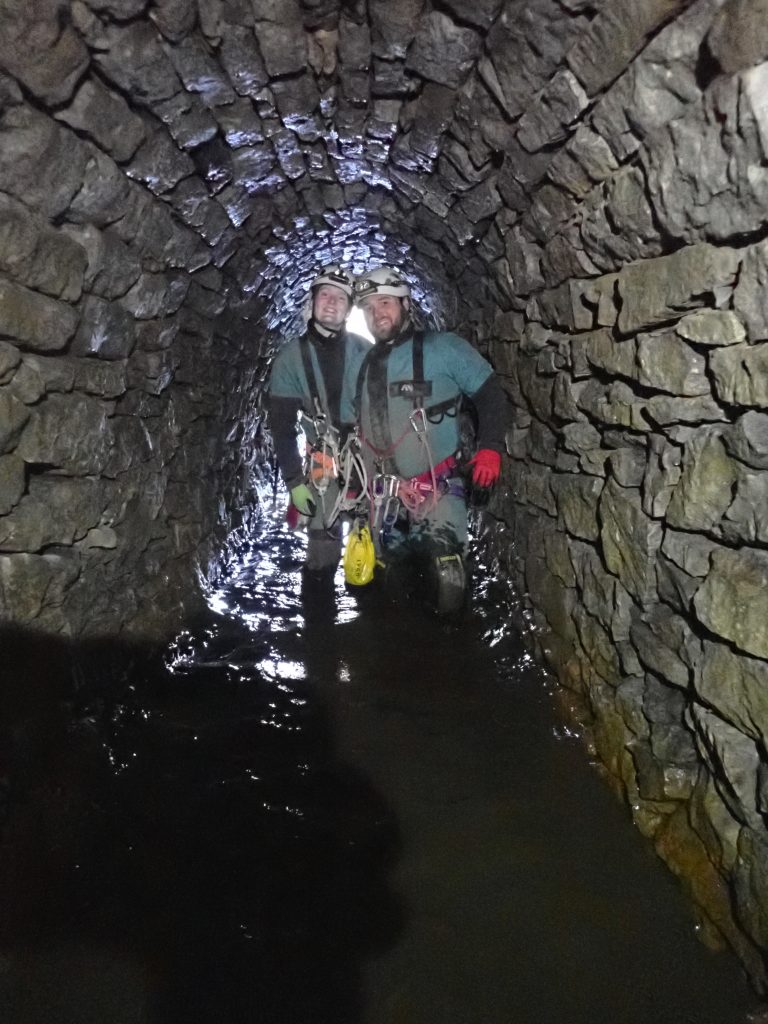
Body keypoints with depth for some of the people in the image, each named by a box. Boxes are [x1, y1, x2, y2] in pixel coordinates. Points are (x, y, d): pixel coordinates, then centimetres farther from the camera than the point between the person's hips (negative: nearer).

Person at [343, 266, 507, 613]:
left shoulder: (443, 348, -1)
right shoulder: (358, 367, 14)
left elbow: (490, 394, 1)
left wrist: (489, 447, -12)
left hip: (438, 490, -5)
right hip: (383, 498, 5)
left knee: (448, 584, -12)